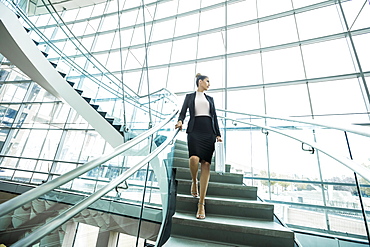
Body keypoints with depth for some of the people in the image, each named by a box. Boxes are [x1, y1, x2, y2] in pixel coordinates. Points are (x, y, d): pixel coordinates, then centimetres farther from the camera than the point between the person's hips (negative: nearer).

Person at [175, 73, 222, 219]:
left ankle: (201, 204, -2)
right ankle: (194, 182, 8)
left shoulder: (210, 99, 24)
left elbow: (214, 117, 19)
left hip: (209, 132, 3)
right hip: (194, 131, -2)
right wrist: (180, 121, -16)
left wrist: (218, 134, 9)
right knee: (194, 158, -27)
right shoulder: (190, 97, 17)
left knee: (206, 164, -7)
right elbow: (183, 112, 7)